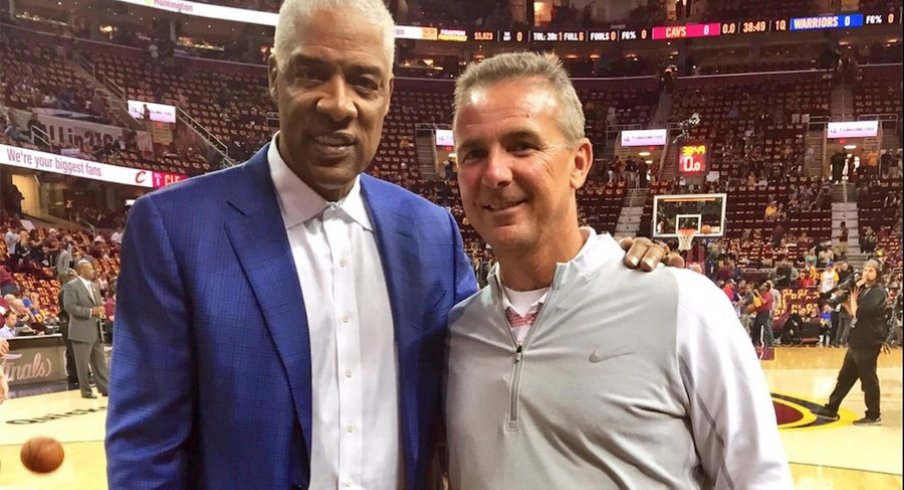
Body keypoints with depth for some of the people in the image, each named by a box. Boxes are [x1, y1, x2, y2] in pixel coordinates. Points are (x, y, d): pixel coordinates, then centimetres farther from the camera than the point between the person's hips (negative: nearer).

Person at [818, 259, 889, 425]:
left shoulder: (879, 293, -13)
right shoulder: (864, 290, 15)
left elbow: (859, 313, -21)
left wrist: (853, 299, -5)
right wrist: (845, 302, 4)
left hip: (869, 343, -9)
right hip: (857, 342, 9)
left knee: (868, 379, -1)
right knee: (845, 376, 14)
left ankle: (874, 416, 11)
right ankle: (831, 409, 21)